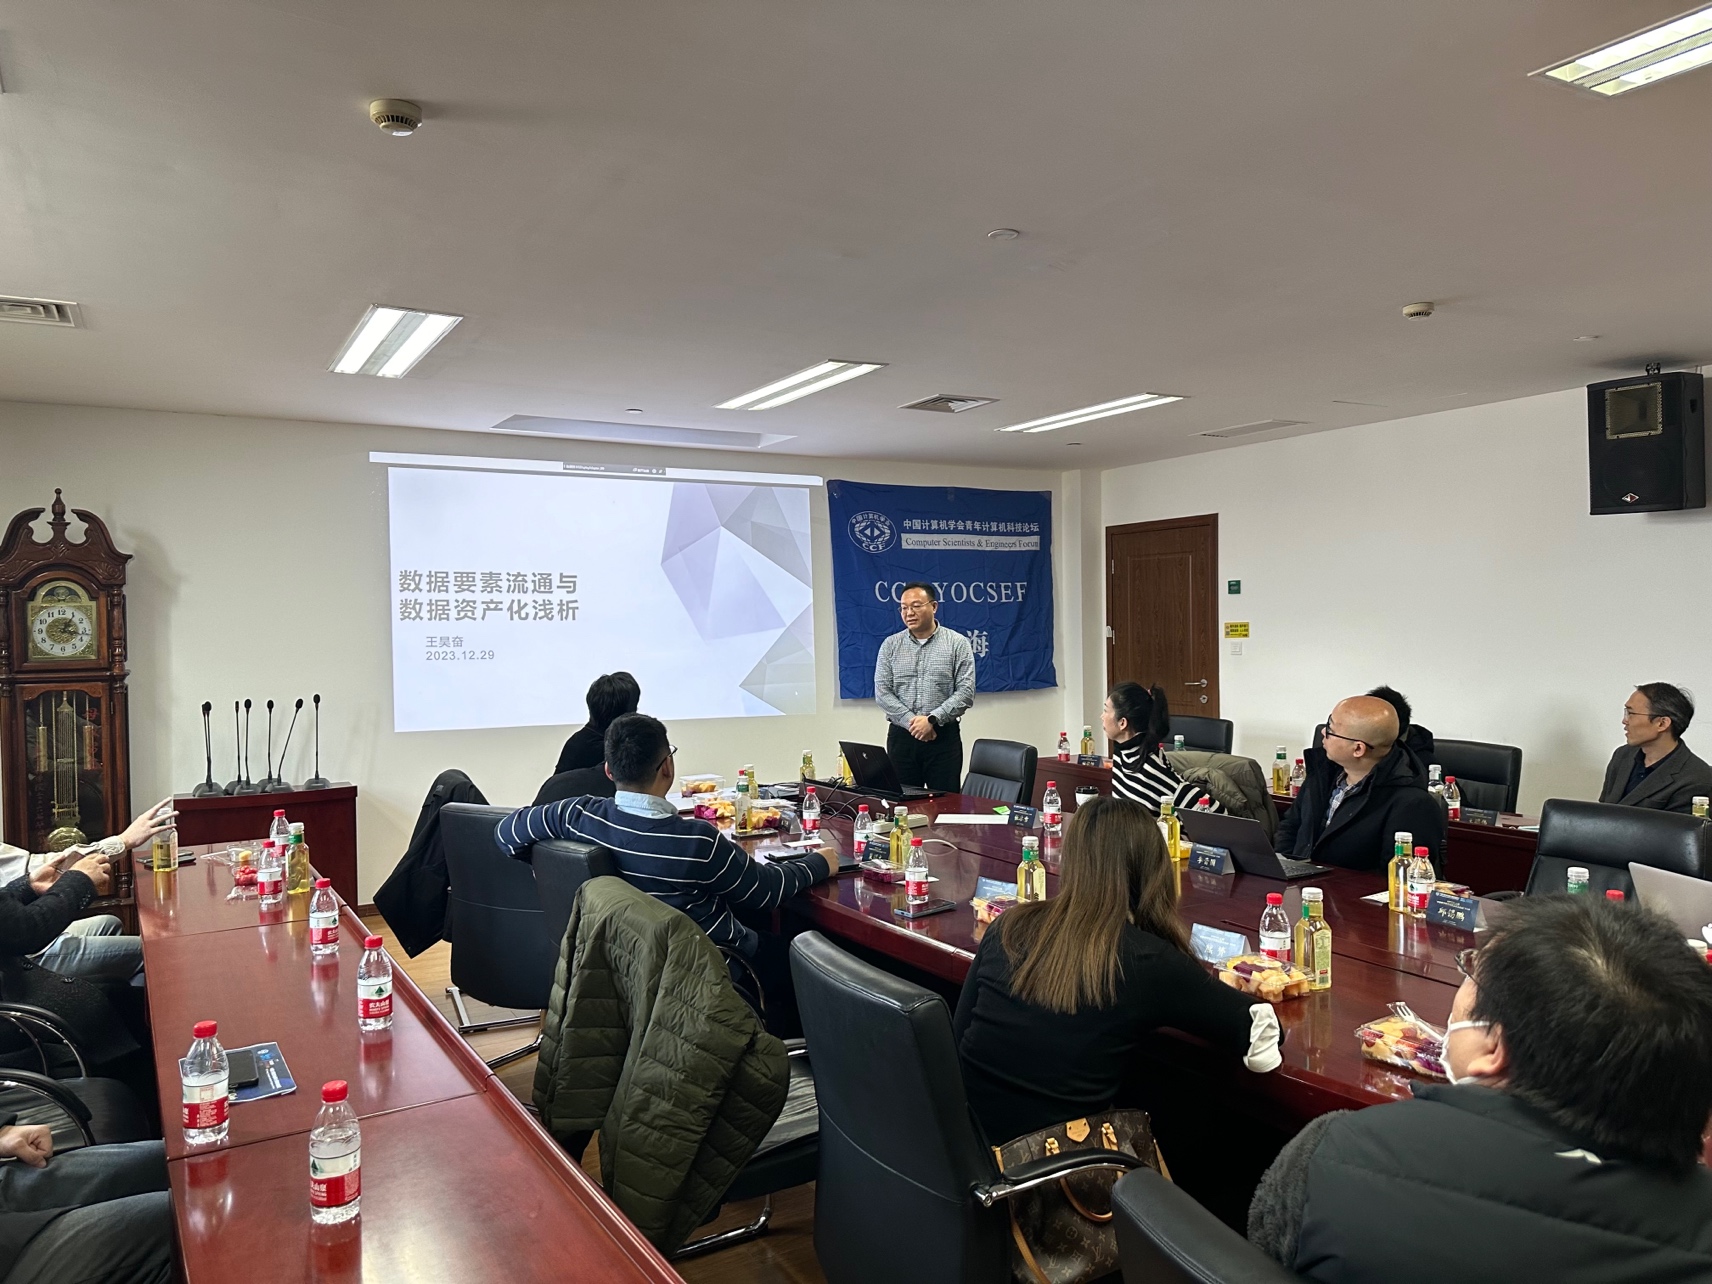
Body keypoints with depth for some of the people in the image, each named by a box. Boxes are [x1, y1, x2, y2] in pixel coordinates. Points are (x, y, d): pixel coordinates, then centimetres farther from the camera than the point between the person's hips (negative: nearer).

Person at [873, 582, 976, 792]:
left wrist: (932, 719, -16)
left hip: (944, 736, -2)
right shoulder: (890, 645, 6)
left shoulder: (957, 643, 0)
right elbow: (882, 692, 0)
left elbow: (965, 692, -6)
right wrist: (910, 722, -13)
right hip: (901, 736, 2)